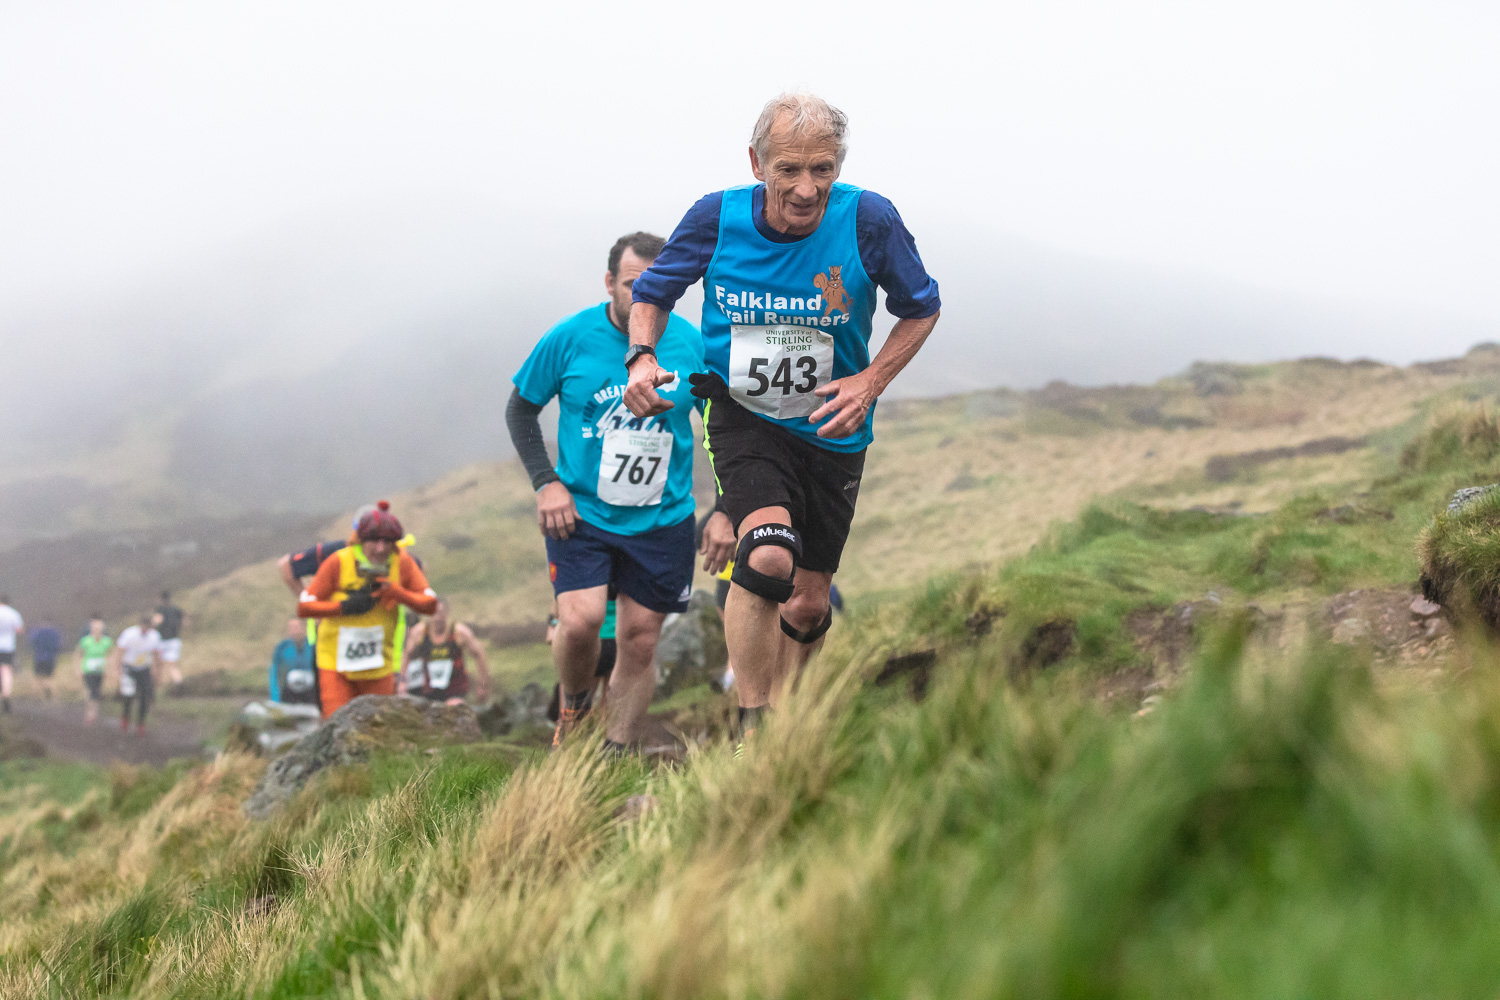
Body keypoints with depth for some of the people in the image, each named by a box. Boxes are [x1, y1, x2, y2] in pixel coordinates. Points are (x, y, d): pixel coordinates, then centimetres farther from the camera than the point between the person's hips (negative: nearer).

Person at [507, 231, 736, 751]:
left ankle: (615, 756, 20)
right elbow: (521, 409, 4)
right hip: (580, 512, -2)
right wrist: (546, 483, -7)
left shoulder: (693, 345, -5)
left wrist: (726, 513, 1)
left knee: (639, 641, 4)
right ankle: (573, 705, 13)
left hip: (663, 519, 2)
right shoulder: (570, 338, -8)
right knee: (580, 620, -19)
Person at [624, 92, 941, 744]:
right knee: (768, 555, -29)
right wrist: (642, 358, -17)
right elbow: (652, 292, 3)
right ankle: (752, 733, -15)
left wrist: (871, 381, -14)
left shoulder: (869, 221, -17)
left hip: (831, 431, 2)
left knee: (808, 604, 10)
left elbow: (921, 309, 0)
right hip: (743, 418, -2)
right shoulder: (717, 218, -16)